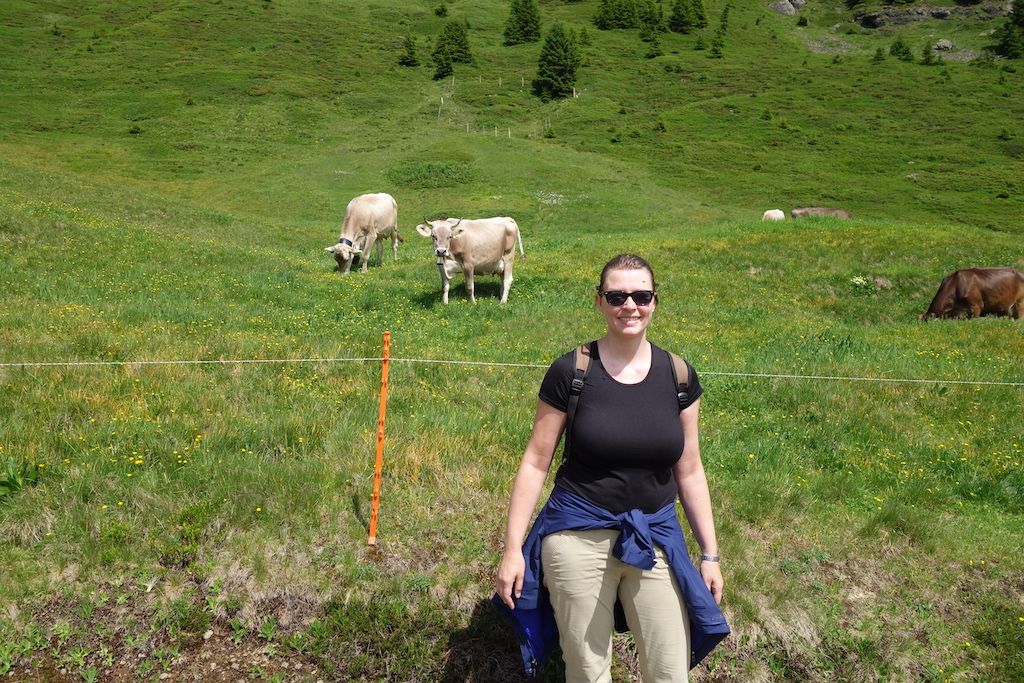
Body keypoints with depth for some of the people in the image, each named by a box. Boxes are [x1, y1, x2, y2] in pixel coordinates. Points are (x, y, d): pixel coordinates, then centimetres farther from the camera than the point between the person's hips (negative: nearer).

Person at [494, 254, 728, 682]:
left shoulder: (678, 377, 0)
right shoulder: (570, 372, -8)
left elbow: (689, 471, 8)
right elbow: (535, 463, -5)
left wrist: (709, 553, 9)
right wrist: (512, 548, -7)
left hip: (656, 541, 3)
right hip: (579, 538, -2)